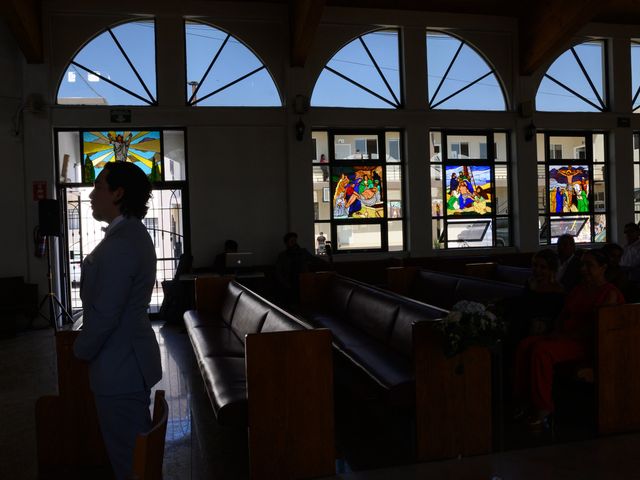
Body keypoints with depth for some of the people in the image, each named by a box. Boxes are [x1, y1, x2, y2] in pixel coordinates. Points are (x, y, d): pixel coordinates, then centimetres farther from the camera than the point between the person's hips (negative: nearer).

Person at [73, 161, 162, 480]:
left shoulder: (120, 244, -23)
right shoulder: (133, 233, 10)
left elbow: (104, 314, -23)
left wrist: (81, 351, -6)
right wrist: (89, 346, 15)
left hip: (119, 367, -10)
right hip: (129, 358, 10)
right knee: (136, 452, 22)